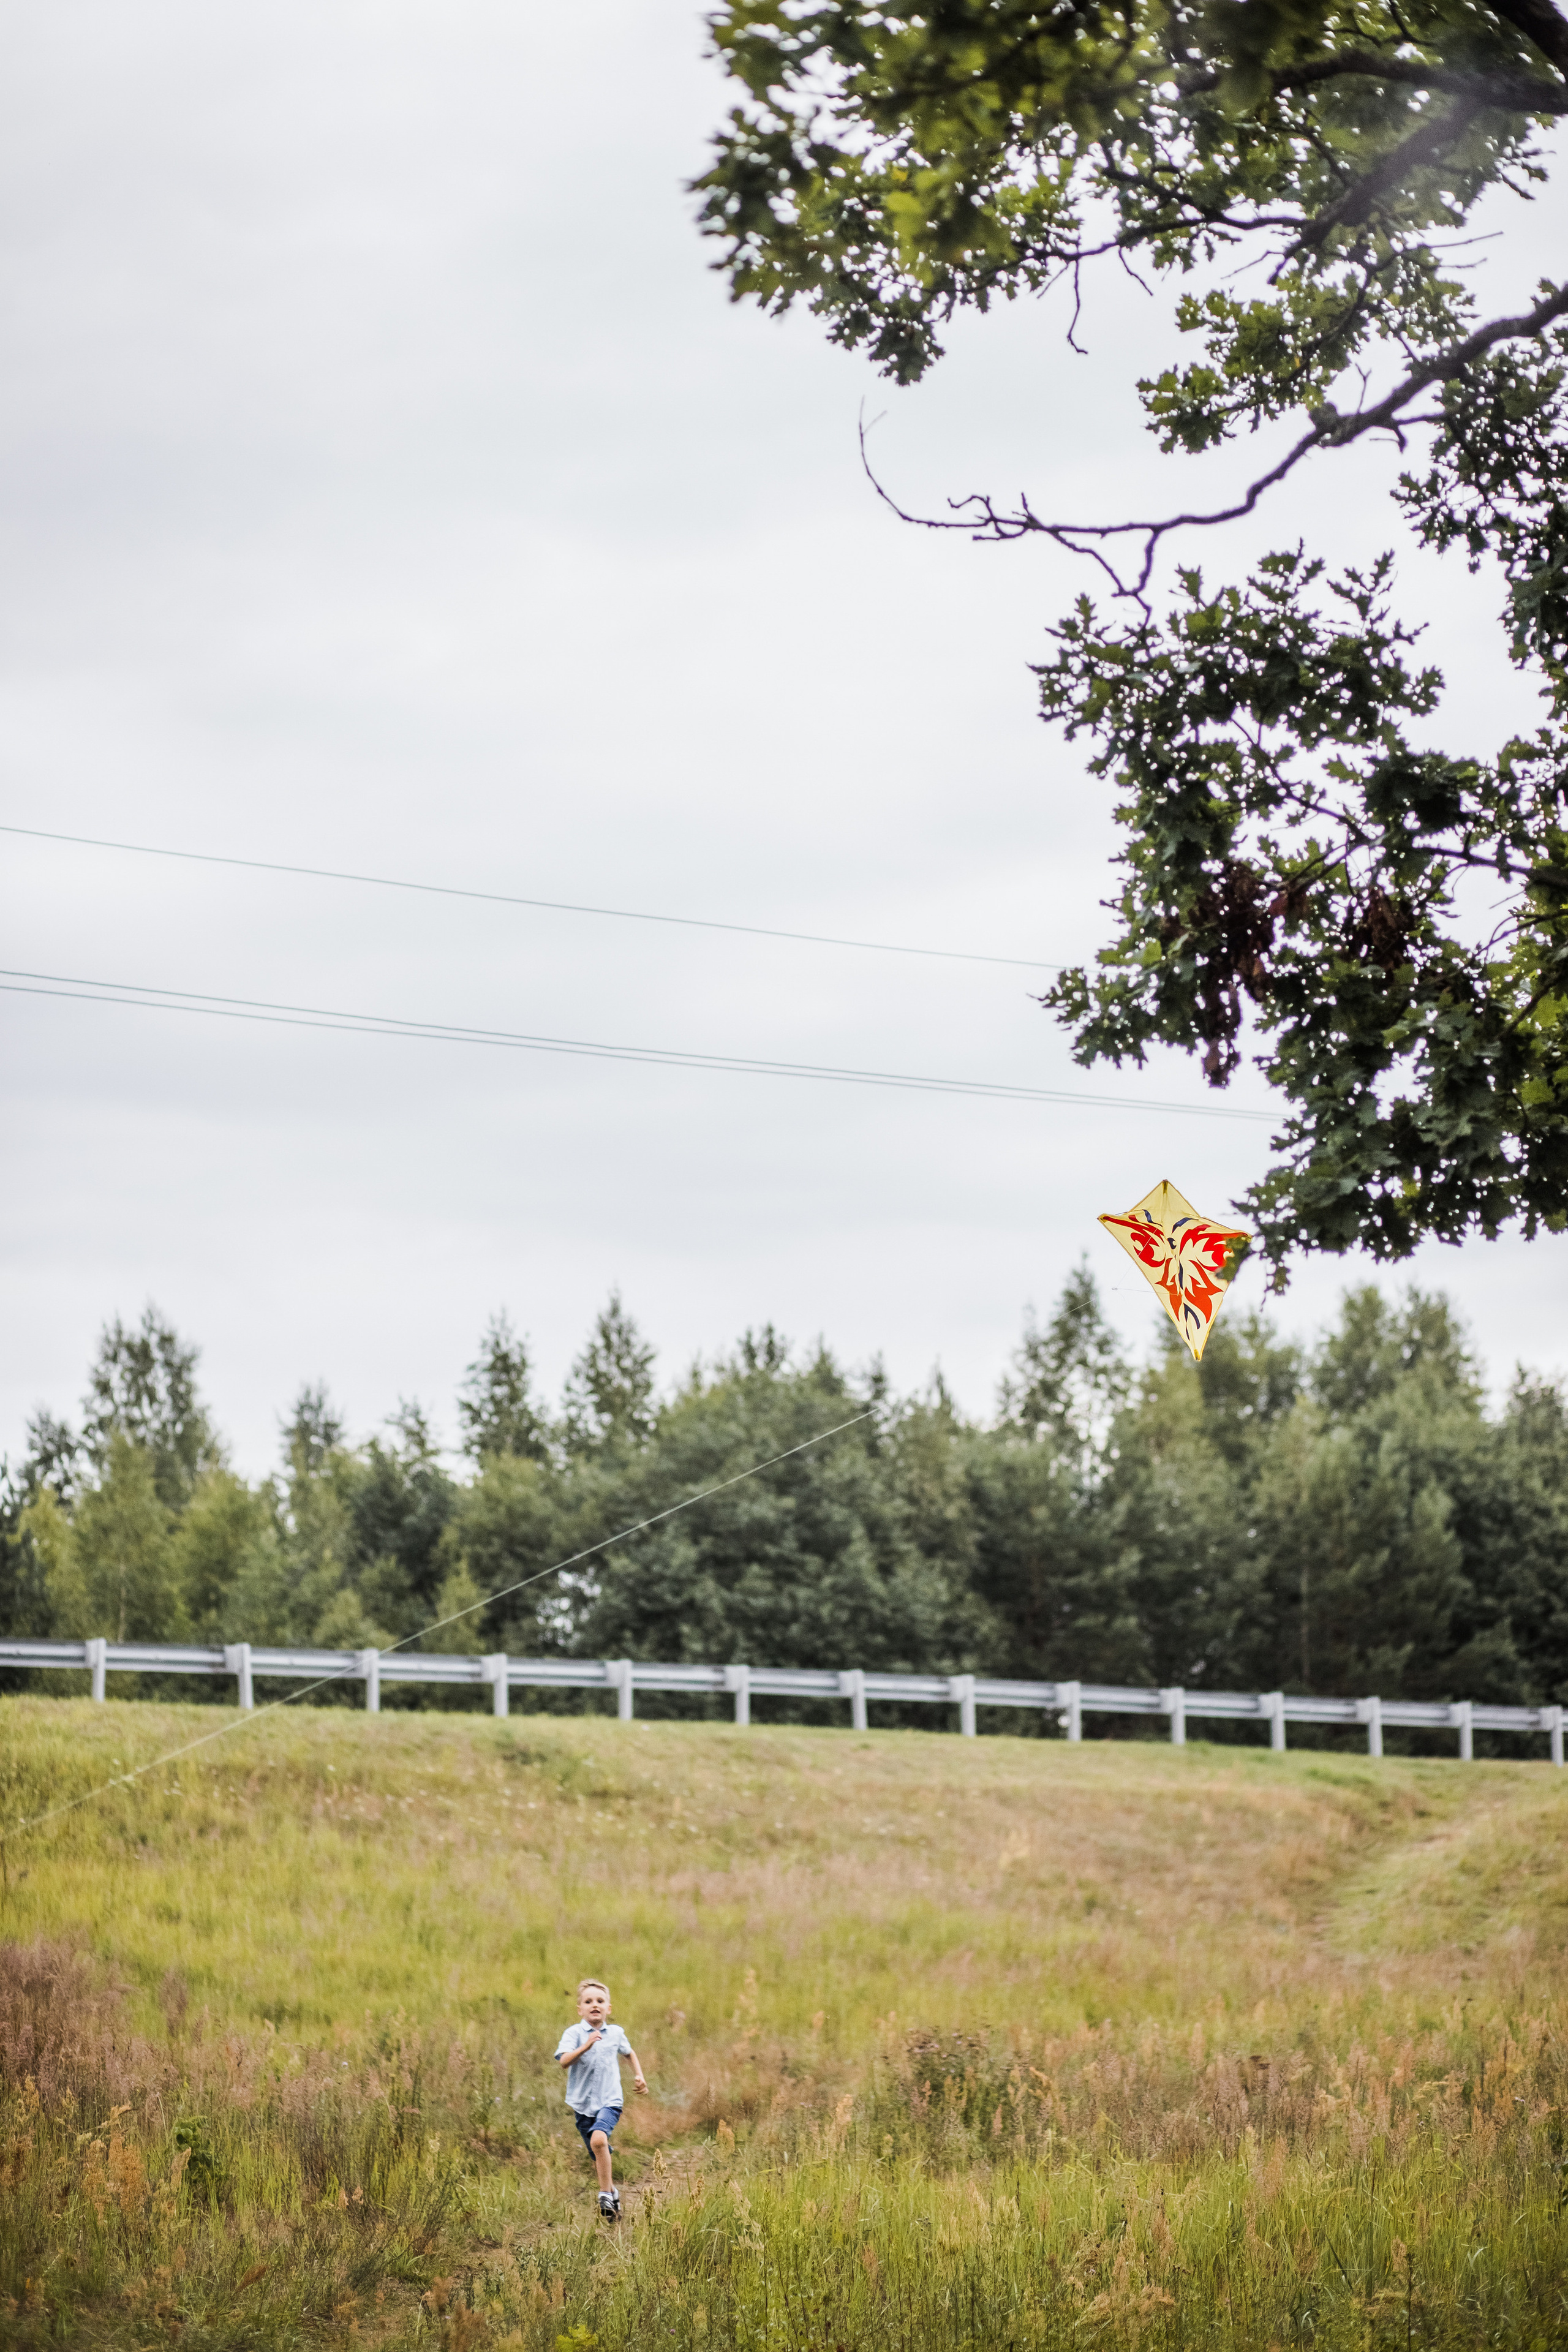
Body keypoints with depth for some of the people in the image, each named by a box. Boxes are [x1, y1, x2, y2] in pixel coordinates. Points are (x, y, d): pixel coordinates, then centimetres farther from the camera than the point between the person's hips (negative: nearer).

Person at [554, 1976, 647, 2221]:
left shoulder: (615, 2033, 5)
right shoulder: (574, 2033, -6)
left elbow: (629, 2053, 27)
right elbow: (564, 2061, -23)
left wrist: (638, 2075, 16)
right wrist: (585, 2047, -36)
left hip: (610, 2101, -1)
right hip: (583, 2103, 1)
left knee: (599, 2139, -28)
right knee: (599, 2158, 12)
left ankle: (605, 2195, -19)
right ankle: (613, 2192, 39)